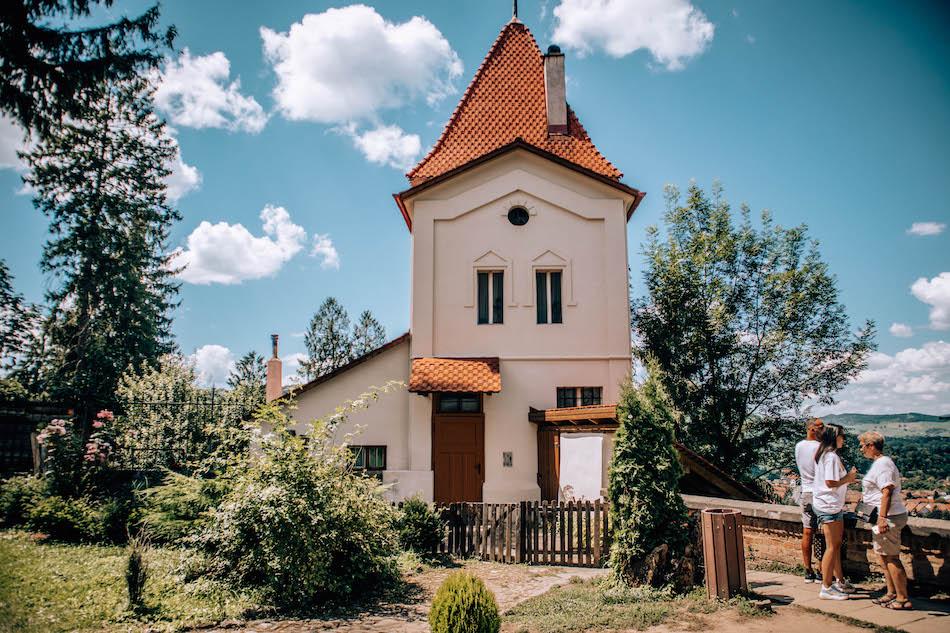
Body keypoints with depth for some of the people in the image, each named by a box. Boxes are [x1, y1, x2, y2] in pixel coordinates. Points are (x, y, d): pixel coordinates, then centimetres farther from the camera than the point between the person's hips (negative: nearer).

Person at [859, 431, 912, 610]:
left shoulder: (882, 464, -17)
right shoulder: (880, 463, 16)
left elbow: (887, 491, -25)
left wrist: (882, 517, -28)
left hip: (889, 517, -11)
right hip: (885, 516, 11)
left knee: (891, 558, -5)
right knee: (883, 555, 17)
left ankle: (903, 599, 2)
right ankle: (891, 593, 26)